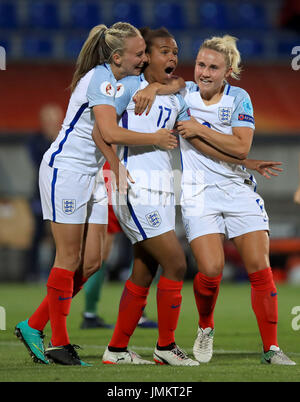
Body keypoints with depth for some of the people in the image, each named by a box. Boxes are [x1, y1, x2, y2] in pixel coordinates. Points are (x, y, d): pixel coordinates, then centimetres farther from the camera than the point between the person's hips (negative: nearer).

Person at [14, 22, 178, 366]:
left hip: (91, 176, 9)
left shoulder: (116, 80, 11)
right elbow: (110, 133, -28)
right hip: (65, 169, -9)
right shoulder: (101, 78, -17)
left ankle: (34, 326, 13)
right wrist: (155, 138, -18)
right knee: (69, 260, -5)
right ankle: (58, 344, 3)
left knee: (91, 262, 5)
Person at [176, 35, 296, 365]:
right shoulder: (184, 92, 2)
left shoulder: (238, 98, 0)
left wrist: (200, 130, -14)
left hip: (238, 187, 1)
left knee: (259, 267, -8)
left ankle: (271, 348, -1)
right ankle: (205, 327, 14)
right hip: (198, 192, -1)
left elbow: (241, 148, -9)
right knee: (211, 270, -16)